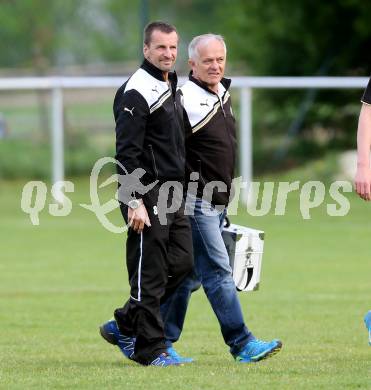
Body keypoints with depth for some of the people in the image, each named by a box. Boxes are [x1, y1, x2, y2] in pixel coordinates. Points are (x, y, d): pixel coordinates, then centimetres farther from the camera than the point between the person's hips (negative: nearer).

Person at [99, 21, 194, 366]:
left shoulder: (171, 88, 16)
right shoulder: (138, 92, -13)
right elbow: (126, 152, -18)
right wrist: (134, 202, -22)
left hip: (171, 195, 9)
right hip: (147, 194, -9)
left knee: (181, 263, 8)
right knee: (150, 273, -5)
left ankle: (124, 325, 19)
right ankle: (150, 349, 1)